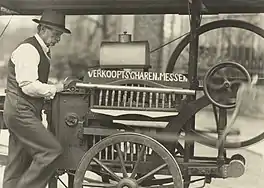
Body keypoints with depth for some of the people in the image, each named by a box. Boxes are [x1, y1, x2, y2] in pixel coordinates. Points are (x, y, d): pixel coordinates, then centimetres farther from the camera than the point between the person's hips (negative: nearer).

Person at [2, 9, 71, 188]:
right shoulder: (28, 49, -14)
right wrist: (55, 88, -13)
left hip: (24, 112, 10)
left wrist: (60, 85, 5)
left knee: (18, 165, 12)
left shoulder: (44, 51, 16)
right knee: (52, 150, -13)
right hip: (20, 111, -10)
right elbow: (28, 86, -21)